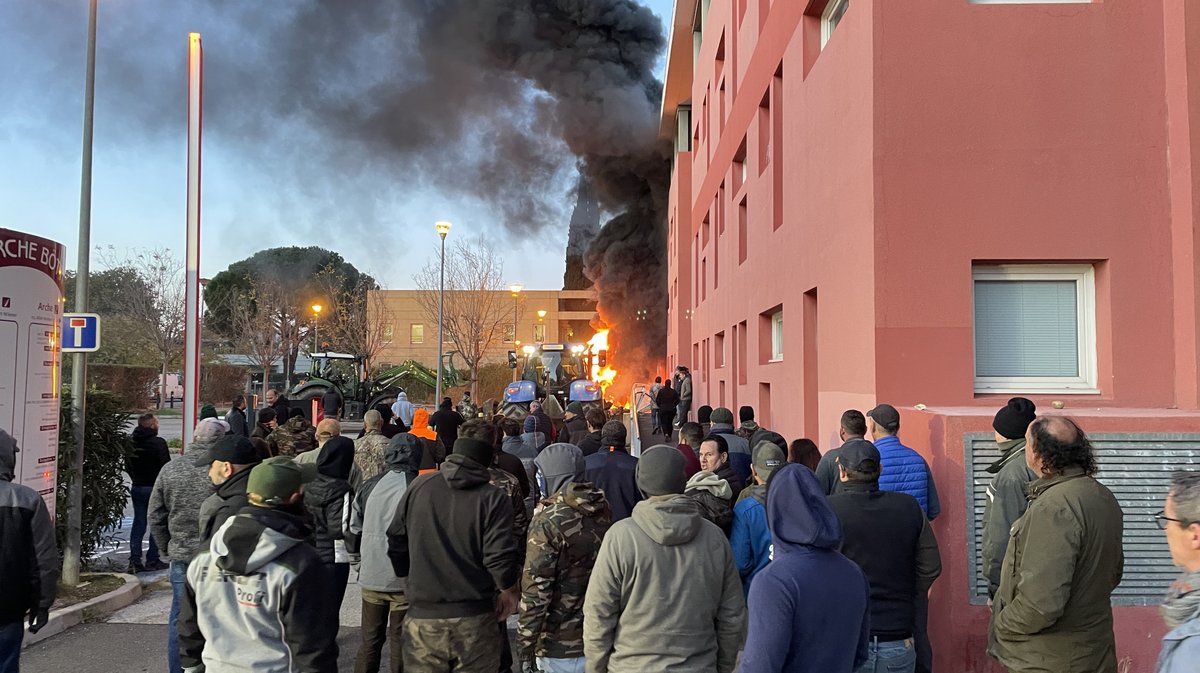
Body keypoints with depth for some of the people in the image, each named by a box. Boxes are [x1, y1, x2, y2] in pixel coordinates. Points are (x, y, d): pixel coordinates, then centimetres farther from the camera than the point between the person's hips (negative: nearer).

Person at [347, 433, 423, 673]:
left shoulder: (369, 486, 1)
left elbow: (353, 530, 7)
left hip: (370, 578, 4)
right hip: (404, 580, -4)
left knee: (370, 640, 16)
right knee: (400, 643, 6)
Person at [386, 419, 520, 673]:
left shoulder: (419, 486, -1)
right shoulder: (494, 499, -11)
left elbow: (396, 541, 5)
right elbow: (499, 557, -17)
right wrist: (510, 589, 2)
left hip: (423, 620, 2)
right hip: (475, 623, -2)